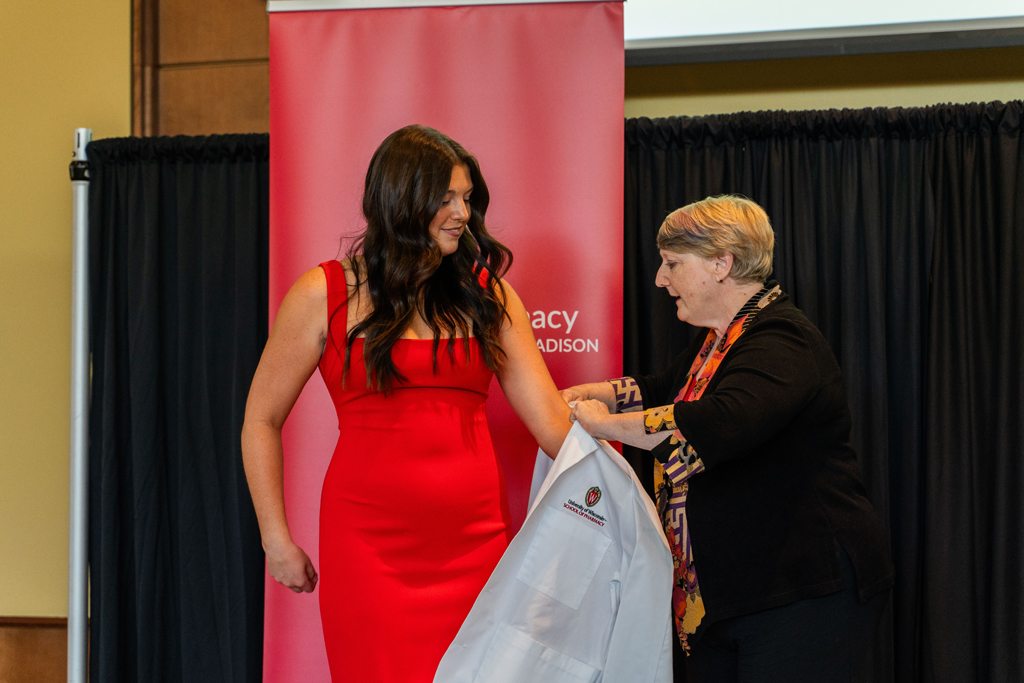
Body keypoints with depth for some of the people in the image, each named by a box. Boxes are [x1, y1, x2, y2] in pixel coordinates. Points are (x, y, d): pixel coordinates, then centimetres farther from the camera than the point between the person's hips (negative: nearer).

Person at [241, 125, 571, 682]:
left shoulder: (487, 295, 10)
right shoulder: (325, 294, 1)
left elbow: (552, 418, 2)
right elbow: (261, 421, 6)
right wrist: (276, 540, 2)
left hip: (476, 541, 3)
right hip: (371, 547, -3)